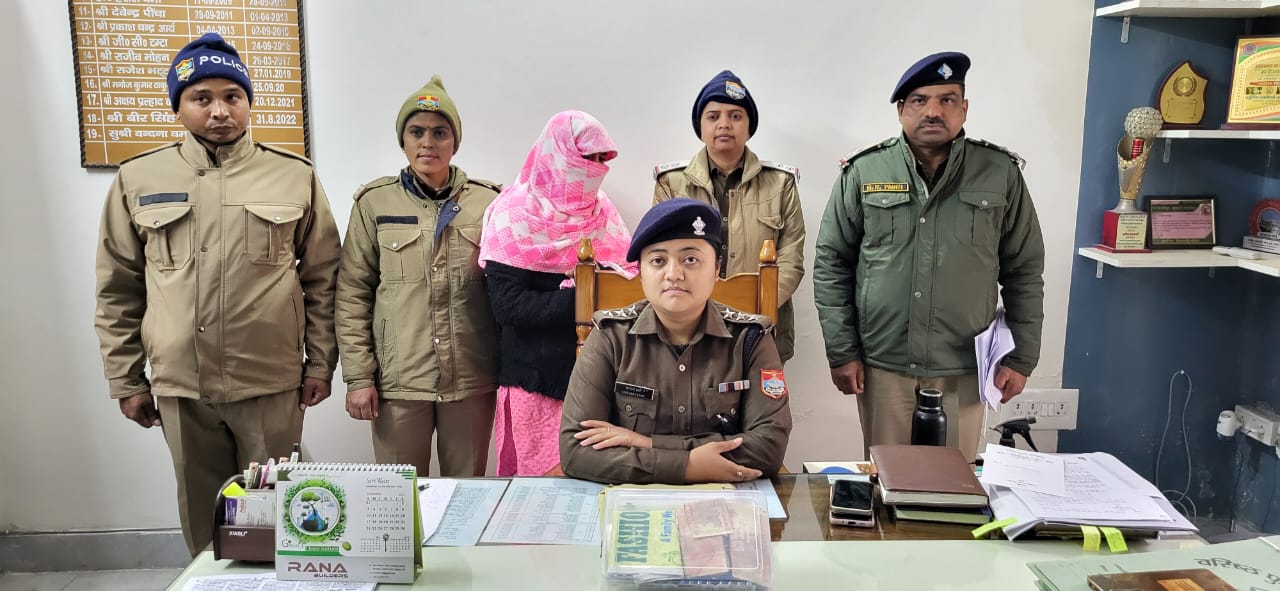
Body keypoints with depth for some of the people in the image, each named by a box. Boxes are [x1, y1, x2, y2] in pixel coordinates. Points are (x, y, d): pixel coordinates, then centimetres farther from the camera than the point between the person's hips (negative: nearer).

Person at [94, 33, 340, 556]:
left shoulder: (294, 176, 1)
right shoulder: (138, 179, 4)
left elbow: (322, 278, 3)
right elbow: (117, 291, 8)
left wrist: (320, 364, 1)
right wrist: (126, 380, 7)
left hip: (272, 383, -1)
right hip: (180, 386, 2)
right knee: (202, 514, 14)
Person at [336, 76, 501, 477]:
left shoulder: (488, 201, 4)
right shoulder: (374, 202, 2)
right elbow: (352, 295, 2)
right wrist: (357, 376, -4)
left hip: (473, 379, 1)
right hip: (397, 381, -1)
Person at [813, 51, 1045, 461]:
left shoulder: (1001, 174, 1)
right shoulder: (863, 173, -1)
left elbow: (1024, 273, 6)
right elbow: (831, 265, 2)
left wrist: (1021, 359, 3)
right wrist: (841, 352, -2)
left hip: (964, 371, 1)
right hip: (882, 366, 0)